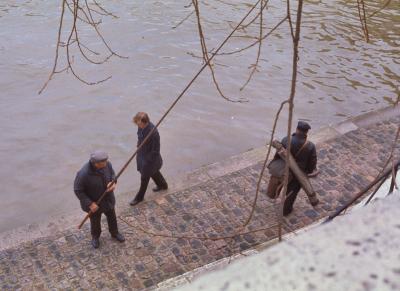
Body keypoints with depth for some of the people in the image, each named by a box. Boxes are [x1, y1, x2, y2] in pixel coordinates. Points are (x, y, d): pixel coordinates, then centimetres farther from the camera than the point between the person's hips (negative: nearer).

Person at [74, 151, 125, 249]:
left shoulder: (107, 164, -23)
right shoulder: (83, 174, -38)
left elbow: (112, 173, -1)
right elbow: (78, 190, -25)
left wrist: (113, 182, -23)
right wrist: (90, 203, -25)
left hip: (108, 199, 4)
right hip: (94, 202, -4)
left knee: (112, 217, 27)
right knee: (95, 221, 23)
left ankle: (114, 233, 56)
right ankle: (95, 237, 53)